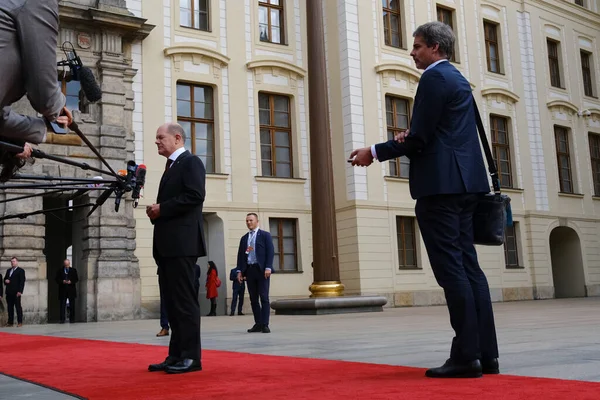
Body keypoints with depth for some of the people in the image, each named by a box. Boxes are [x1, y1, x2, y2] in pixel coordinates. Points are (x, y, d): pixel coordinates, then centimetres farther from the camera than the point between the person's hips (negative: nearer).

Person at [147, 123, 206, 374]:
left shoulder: (191, 162, -4)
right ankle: (176, 354, 14)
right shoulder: (171, 167, 24)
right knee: (172, 301, 9)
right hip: (167, 244, 9)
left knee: (184, 300, -8)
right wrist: (156, 211, 4)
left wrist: (162, 208, -13)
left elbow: (195, 195, -19)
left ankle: (191, 356, -4)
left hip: (182, 242, -9)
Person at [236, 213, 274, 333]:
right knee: (253, 299, 4)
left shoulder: (265, 235, 5)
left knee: (264, 297, -7)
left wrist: (268, 268, -13)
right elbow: (240, 255, 15)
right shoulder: (244, 238, 18)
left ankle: (265, 324, -8)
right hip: (249, 270, 5)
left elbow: (270, 252, -3)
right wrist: (239, 271, 4)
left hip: (261, 269, -5)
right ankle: (258, 324, 8)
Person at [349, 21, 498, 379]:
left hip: (440, 184, -10)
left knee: (450, 268, -8)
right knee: (468, 266, 8)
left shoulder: (434, 77, -7)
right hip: (463, 182, 10)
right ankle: (486, 353, 11)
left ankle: (466, 355, -6)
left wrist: (375, 152, -3)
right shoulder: (458, 79, 22)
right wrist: (411, 141, 12)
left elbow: (420, 138, -13)